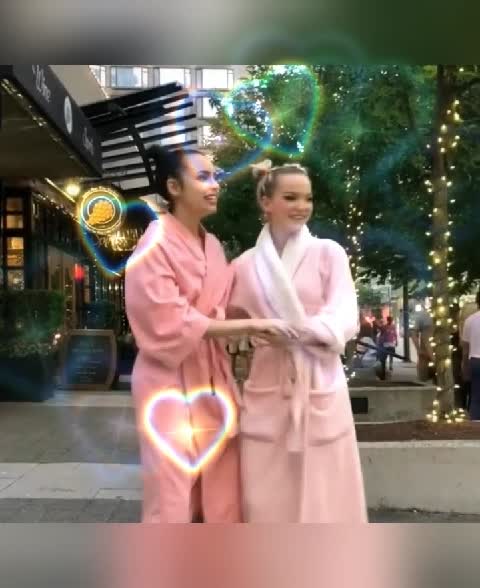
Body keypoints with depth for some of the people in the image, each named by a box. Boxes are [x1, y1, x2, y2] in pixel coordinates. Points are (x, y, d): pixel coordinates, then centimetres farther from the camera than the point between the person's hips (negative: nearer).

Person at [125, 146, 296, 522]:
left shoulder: (213, 245, 9)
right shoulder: (156, 245, -14)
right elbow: (170, 324, -20)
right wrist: (249, 326, -21)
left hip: (212, 380, 7)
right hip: (172, 384, -7)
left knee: (221, 492, 14)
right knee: (173, 495, 1)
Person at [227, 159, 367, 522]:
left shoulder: (329, 253, 1)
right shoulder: (245, 265, 5)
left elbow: (346, 320, -8)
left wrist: (297, 329, -20)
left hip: (321, 389, -1)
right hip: (267, 390, 1)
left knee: (322, 493, 5)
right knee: (268, 496, 7)